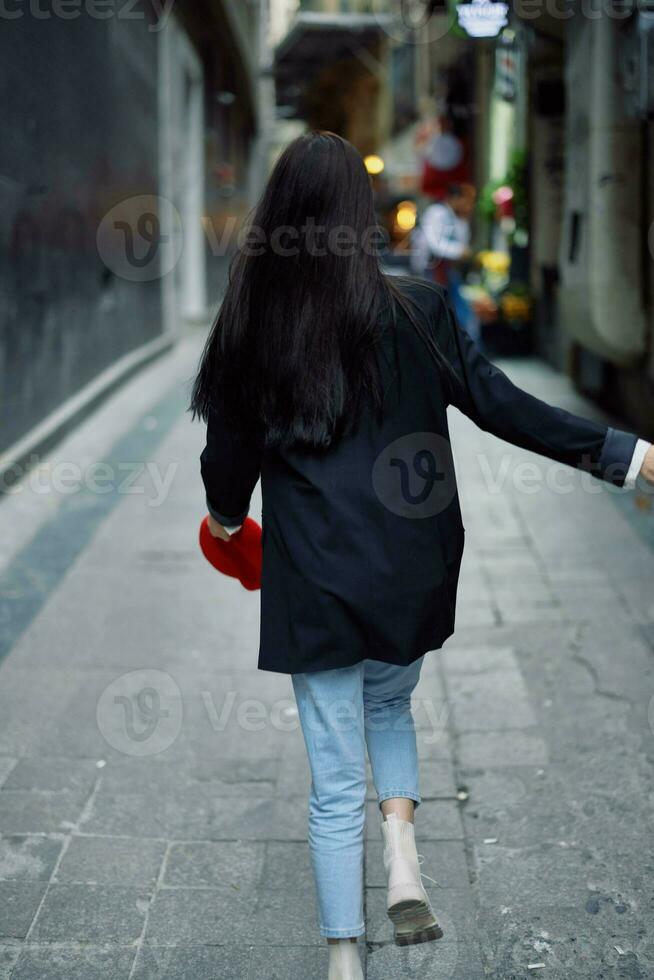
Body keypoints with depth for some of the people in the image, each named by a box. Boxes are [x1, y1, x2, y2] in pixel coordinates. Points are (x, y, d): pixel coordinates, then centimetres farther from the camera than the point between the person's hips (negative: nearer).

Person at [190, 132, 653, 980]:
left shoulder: (251, 330, -5)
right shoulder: (416, 313, -8)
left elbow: (228, 453, 5)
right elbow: (504, 409, -6)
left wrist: (227, 515, 27)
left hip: (314, 583, 0)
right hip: (410, 577, 1)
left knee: (336, 783, 11)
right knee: (390, 704, 30)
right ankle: (403, 859, 12)